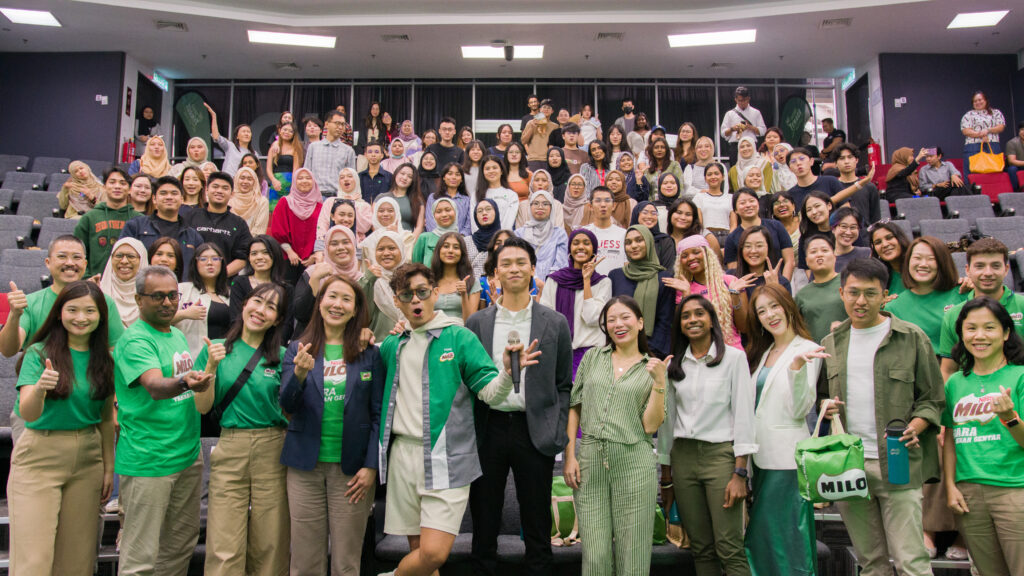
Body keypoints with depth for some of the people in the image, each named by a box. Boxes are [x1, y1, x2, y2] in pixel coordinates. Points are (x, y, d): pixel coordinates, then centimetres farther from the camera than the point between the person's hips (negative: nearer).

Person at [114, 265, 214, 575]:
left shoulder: (178, 335, 14)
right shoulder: (134, 340, -12)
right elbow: (155, 386, -30)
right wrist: (184, 383, -47)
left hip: (188, 455, 8)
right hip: (148, 461, -8)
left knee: (181, 545, 15)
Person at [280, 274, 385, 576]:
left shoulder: (369, 354, 2)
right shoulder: (298, 349, 5)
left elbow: (378, 413, 2)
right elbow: (288, 406, -4)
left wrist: (371, 466, -5)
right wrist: (299, 374, -23)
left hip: (352, 468, -1)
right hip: (306, 466, 1)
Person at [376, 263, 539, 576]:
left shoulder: (460, 338, -3)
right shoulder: (393, 345, 10)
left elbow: (489, 393, -8)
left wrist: (507, 373, -28)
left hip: (447, 459, -3)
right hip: (402, 455, 4)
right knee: (417, 547, 12)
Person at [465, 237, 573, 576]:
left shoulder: (555, 323, 4)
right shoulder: (476, 323, 6)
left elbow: (564, 385, 6)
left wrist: (558, 434, -2)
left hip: (535, 432, -1)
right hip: (488, 430, 1)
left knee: (537, 526, 9)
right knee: (484, 521, 11)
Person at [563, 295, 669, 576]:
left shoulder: (652, 368, 5)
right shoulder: (593, 357, 10)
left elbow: (651, 426, -3)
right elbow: (574, 408, 9)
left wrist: (659, 382, -11)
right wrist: (570, 455, 1)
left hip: (634, 463, -1)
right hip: (589, 461, 1)